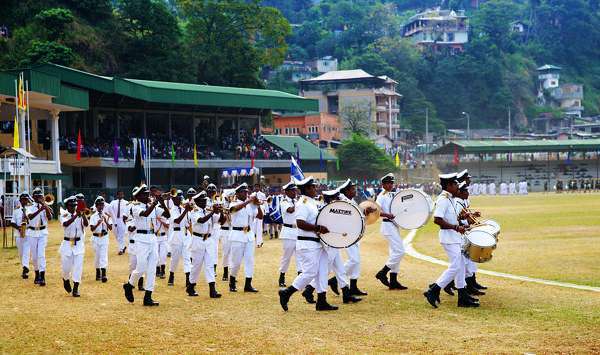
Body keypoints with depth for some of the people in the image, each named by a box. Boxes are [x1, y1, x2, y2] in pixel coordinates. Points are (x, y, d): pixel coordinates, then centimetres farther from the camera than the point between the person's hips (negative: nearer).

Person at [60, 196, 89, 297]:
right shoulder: (64, 215, -2)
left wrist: (83, 214, -28)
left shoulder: (80, 215, 4)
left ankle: (75, 288, 2)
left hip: (78, 244, 1)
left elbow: (86, 224, -13)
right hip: (67, 243, -1)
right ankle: (66, 280, 35)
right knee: (66, 267, 3)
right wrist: (76, 215, -34)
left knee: (78, 267, -4)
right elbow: (65, 224, -24)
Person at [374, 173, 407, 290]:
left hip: (394, 225, 9)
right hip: (388, 225, -9)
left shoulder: (393, 195, 16)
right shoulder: (382, 196, -10)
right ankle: (382, 273, -5)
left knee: (395, 252, 10)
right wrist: (386, 214, -35)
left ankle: (393, 281, 14)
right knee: (399, 251, -13)